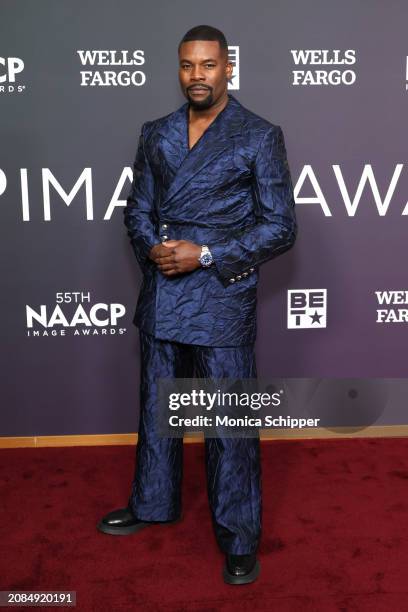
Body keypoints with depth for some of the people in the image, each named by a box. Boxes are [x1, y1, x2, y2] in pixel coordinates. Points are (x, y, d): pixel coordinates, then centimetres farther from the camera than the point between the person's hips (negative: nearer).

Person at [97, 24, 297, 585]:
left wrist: (205, 254, -15)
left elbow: (280, 226, -6)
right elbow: (138, 209, 14)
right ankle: (153, 504, 41)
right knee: (157, 408, 19)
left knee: (230, 424, 3)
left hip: (222, 300, -5)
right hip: (161, 298, 5)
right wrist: (152, 248, -8)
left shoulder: (260, 137, -3)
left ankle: (240, 539, 23)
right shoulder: (156, 135, 11)